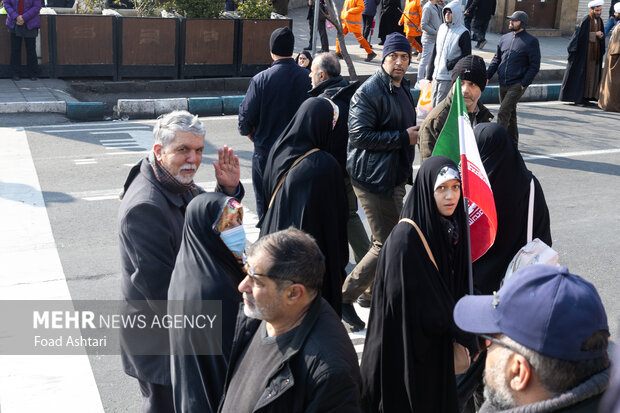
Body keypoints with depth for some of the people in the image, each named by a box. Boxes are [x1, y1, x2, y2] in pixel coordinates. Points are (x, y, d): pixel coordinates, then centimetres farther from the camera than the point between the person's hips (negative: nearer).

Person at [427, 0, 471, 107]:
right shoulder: (442, 28, 12)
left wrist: (450, 64, -17)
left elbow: (466, 56, -8)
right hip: (437, 74, 7)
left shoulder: (463, 33, -8)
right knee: (433, 101, 10)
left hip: (450, 77, -7)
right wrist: (429, 74, 16)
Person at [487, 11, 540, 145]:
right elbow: (496, 59, 17)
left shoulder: (531, 41, -4)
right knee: (510, 115, 14)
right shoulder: (504, 38, 12)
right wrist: (487, 75, 2)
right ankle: (512, 143, 25)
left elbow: (534, 66, -6)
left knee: (503, 113, -16)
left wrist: (523, 83, -13)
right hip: (503, 84, 6)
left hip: (517, 85, -6)